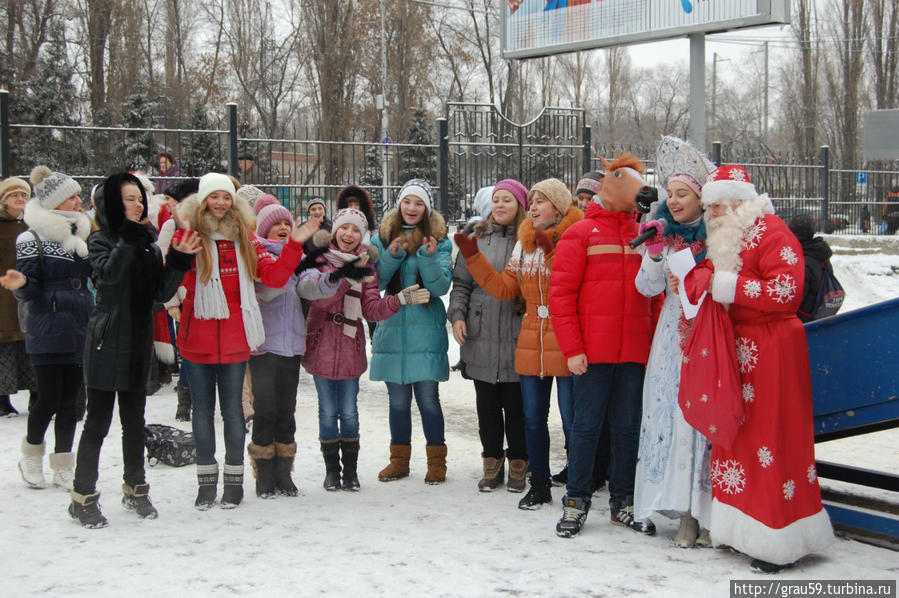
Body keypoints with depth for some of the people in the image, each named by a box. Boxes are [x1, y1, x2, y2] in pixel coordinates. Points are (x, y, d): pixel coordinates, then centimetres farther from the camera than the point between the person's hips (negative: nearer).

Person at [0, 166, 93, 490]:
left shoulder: (81, 233, 12)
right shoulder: (32, 239, -6)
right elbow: (31, 290, -9)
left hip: (79, 331, 5)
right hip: (48, 333, -5)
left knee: (70, 400, 7)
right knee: (49, 399, -3)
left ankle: (63, 469, 16)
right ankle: (31, 457, 21)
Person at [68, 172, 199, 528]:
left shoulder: (148, 245, 12)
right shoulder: (102, 241, -3)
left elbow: (162, 293, 5)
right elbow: (109, 272, -25)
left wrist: (179, 259, -6)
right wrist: (129, 237, -23)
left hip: (138, 344, 5)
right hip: (107, 344, -5)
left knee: (134, 422, 13)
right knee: (98, 422, -2)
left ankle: (135, 490, 26)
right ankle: (83, 497, 7)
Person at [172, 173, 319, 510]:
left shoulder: (244, 239, 7)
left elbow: (274, 276, 2)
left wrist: (294, 245, -8)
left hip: (234, 339, 1)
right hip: (197, 339, -1)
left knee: (232, 408, 7)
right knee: (202, 409, 9)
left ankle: (234, 480, 19)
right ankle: (206, 480, 20)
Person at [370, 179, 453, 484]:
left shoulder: (439, 241, 2)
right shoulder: (382, 238, 8)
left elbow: (441, 287, -7)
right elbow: (374, 283, 1)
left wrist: (428, 258, -23)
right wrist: (392, 256, -14)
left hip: (426, 330, -2)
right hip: (392, 330, 2)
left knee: (428, 399, -1)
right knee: (398, 400, 10)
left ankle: (436, 461, 11)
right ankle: (399, 460, 23)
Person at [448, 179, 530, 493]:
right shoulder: (477, 239, 9)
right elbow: (461, 282, 11)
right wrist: (457, 314, -1)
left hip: (516, 336, -3)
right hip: (481, 337, 3)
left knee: (516, 404, 4)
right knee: (487, 404, 10)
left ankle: (518, 463, 17)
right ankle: (492, 462, 21)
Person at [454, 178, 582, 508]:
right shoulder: (523, 244, 12)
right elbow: (504, 288, 12)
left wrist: (553, 251, -27)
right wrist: (473, 257, 7)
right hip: (531, 345, 7)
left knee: (572, 419, 0)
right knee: (533, 419, 12)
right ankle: (539, 485, 25)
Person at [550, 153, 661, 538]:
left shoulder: (643, 235, 11)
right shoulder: (581, 234, -2)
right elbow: (560, 294, -5)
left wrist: (654, 342, 5)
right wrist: (572, 348, -11)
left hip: (634, 351, 4)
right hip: (593, 352, -4)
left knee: (628, 427, 10)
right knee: (586, 425, 2)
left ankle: (623, 503, 21)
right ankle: (576, 503, 13)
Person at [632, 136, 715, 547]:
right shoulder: (664, 235, 9)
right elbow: (648, 287, 3)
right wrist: (654, 254, -11)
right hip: (674, 338, 3)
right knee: (674, 414, 0)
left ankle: (711, 517, 3)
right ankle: (687, 516, 8)